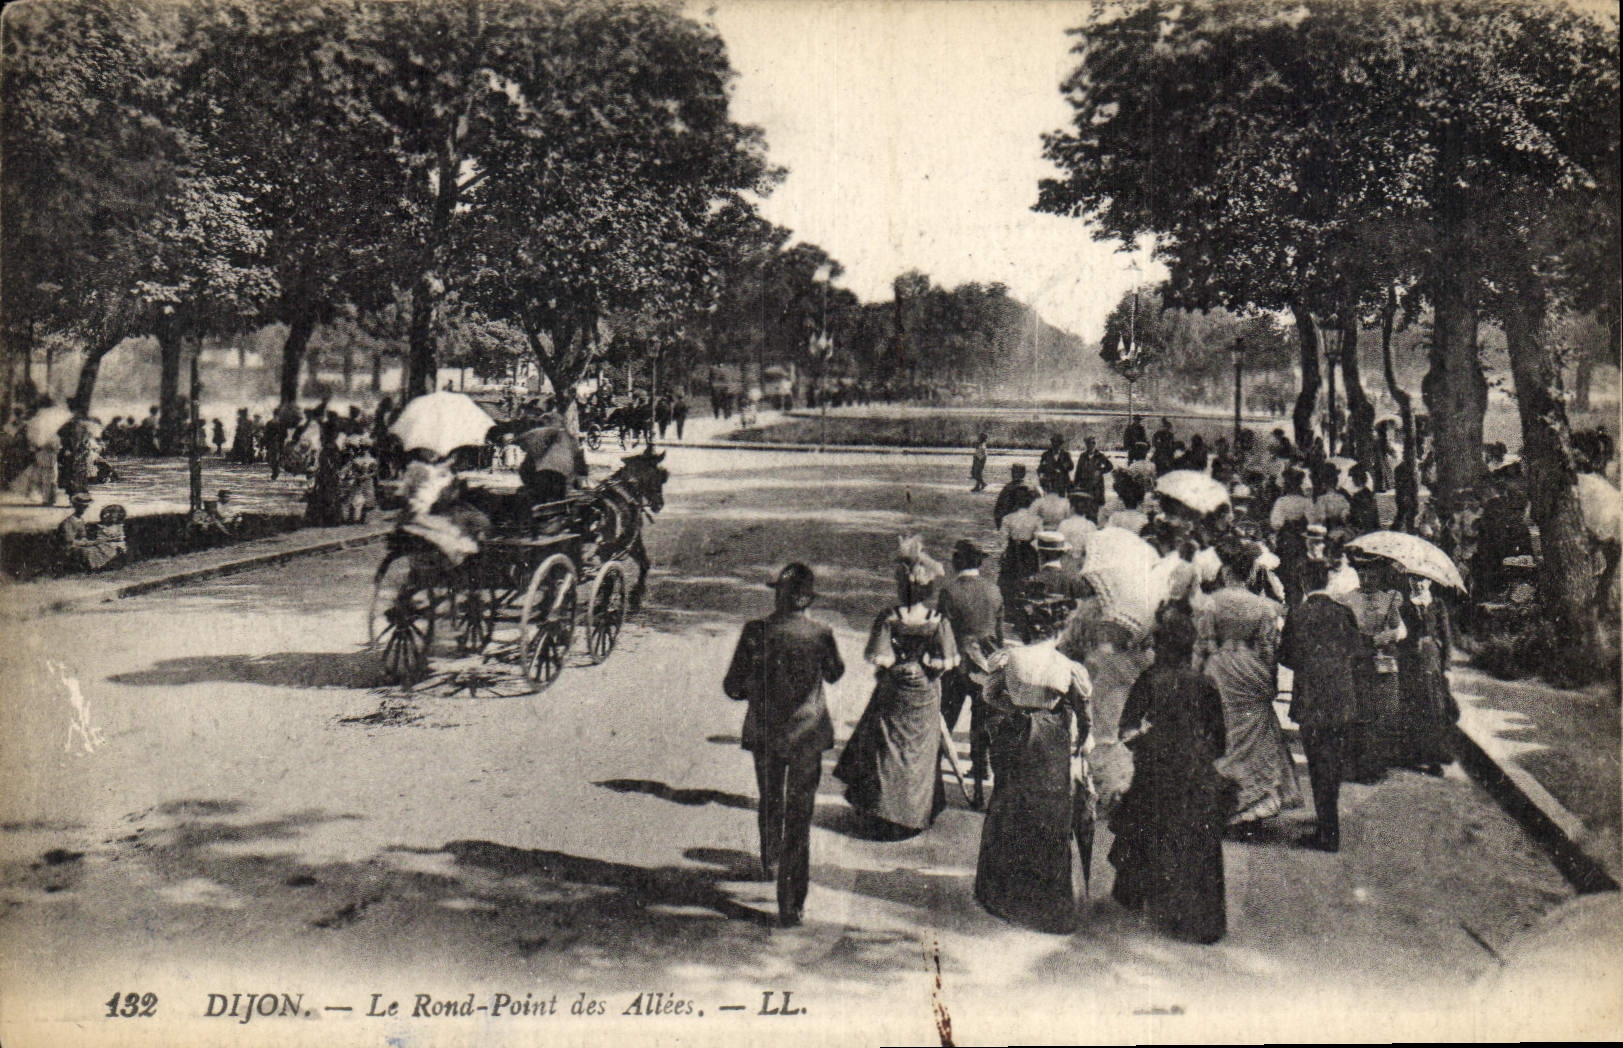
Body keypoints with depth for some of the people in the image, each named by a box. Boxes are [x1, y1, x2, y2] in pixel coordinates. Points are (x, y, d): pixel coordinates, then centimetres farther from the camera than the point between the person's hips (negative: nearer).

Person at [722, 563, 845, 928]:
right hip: (807, 735, -1)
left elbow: (733, 687, -9)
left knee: (769, 802, 26)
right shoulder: (820, 634, -11)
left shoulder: (756, 631, -12)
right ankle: (791, 904, 4)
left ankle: (771, 862, 49)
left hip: (764, 732, 1)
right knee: (799, 815, 5)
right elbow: (834, 674, 9)